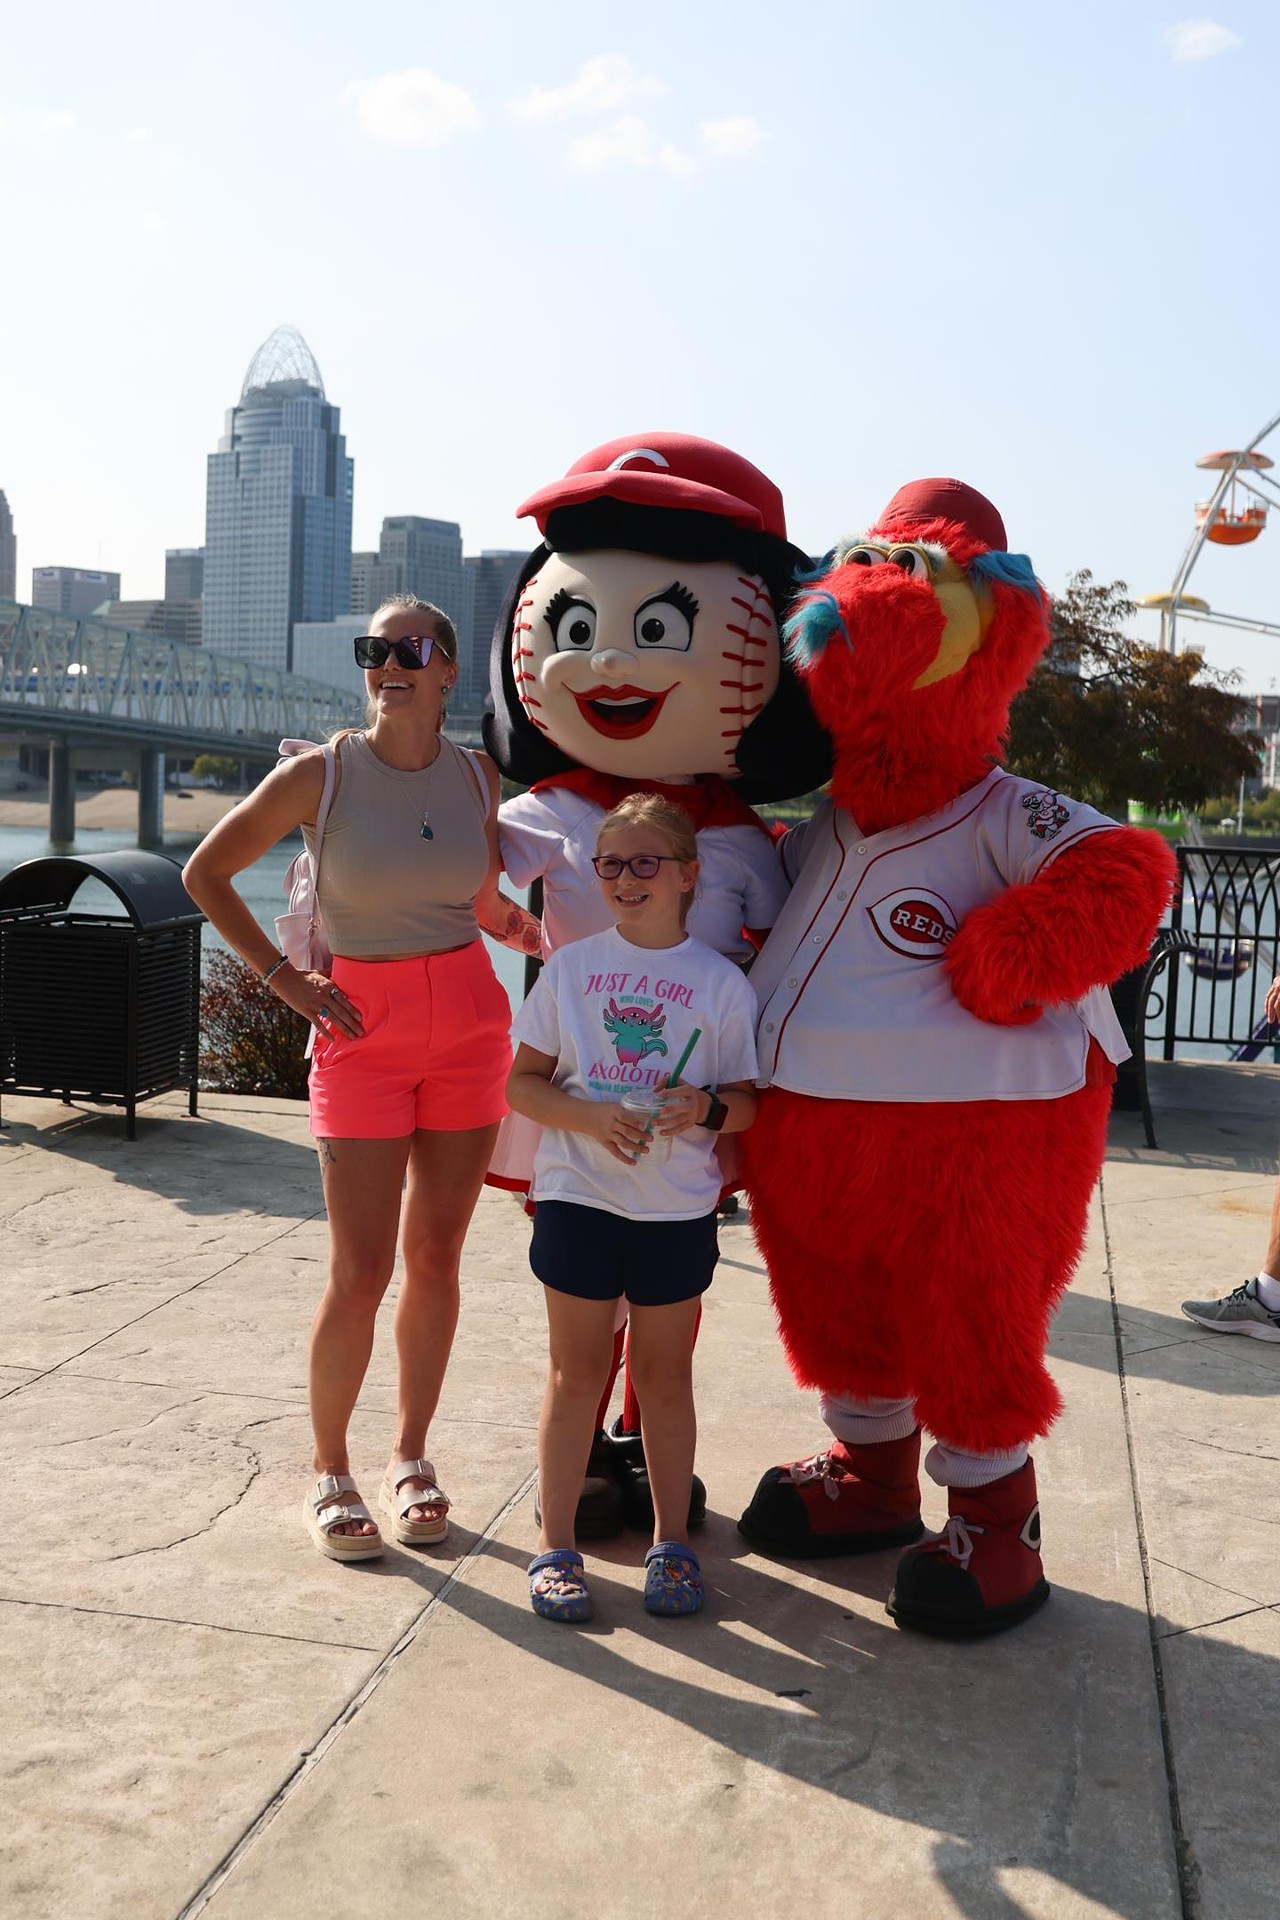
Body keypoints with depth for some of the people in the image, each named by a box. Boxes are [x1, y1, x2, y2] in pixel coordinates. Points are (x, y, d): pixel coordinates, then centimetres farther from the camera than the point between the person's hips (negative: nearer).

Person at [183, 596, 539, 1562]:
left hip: (469, 1024, 3)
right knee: (360, 1274, -3)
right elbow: (206, 873, 3)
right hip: (364, 1030, -3)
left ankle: (412, 1459, 26)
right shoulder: (320, 775, -7)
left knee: (435, 1257, 9)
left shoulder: (479, 775, 3)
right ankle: (330, 1471, 18)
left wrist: (563, 938, 2)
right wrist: (285, 978, -2)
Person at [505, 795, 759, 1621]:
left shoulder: (721, 982, 0)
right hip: (579, 1196, 0)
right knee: (577, 1371, 8)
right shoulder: (571, 967, 2)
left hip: (678, 1209, 0)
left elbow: (747, 1103, 4)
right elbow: (522, 1081, 3)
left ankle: (673, 1541, 26)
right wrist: (589, 1117, -15)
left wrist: (709, 1108, -19)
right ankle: (556, 1544, 20)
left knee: (666, 1373, 11)